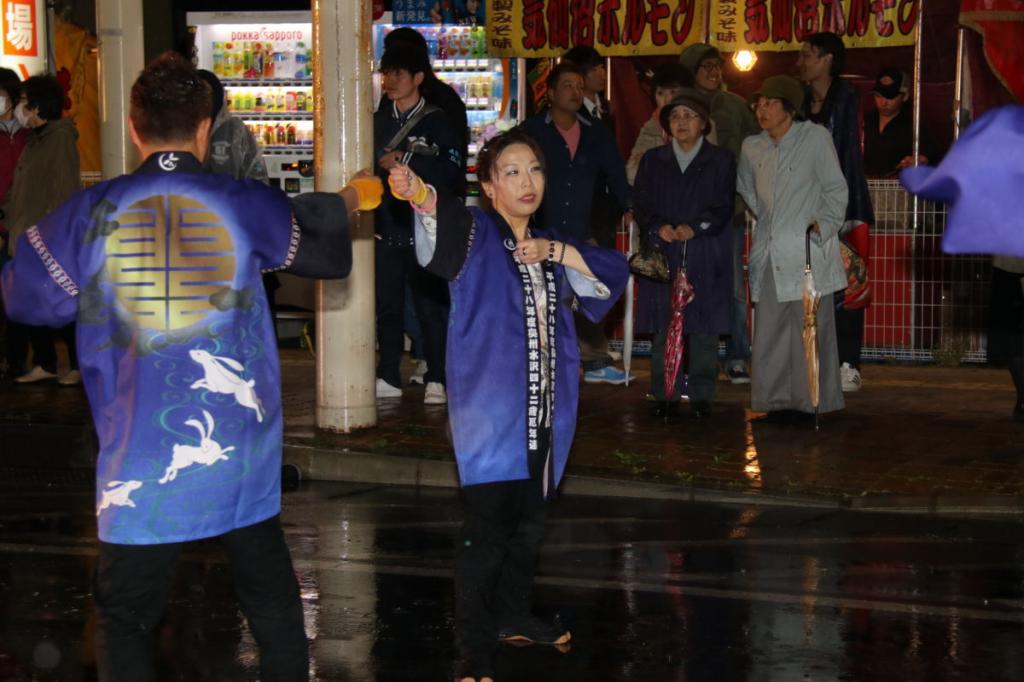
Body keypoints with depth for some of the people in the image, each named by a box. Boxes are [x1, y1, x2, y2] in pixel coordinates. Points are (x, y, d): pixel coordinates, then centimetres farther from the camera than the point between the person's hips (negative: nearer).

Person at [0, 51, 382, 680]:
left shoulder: (92, 213, -6)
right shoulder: (245, 204, -2)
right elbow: (326, 249, 17)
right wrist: (348, 200, 39)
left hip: (143, 456, -2)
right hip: (243, 447, 2)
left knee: (126, 617, 7)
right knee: (270, 592, 20)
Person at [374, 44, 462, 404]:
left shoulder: (436, 121, -2)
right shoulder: (378, 121, 14)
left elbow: (451, 171, -12)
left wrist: (406, 163, -15)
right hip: (386, 226, 5)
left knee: (430, 305, -3)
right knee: (386, 306, 8)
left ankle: (436, 380, 3)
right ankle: (388, 377, 16)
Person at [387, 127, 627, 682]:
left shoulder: (548, 241, 14)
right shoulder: (475, 233, -6)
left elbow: (611, 276, 10)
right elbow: (442, 223, -29)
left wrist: (559, 254, -6)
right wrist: (419, 194, -52)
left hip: (542, 408, 7)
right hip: (488, 407, -7)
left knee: (528, 520, 17)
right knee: (486, 526, -11)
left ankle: (513, 616, 35)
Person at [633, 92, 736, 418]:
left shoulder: (721, 160, 8)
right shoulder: (652, 161, 14)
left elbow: (723, 206, 0)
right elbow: (641, 203, 7)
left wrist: (695, 227, -15)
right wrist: (659, 227, -12)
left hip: (706, 255, -1)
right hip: (662, 256, 2)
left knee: (704, 327, -2)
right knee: (662, 327, -1)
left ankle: (701, 395, 4)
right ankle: (665, 394, 6)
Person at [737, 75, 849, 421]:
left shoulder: (815, 137, -3)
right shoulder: (752, 147, 12)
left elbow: (836, 189, -1)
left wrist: (823, 226, -10)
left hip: (807, 249, -5)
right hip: (769, 253, 5)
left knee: (811, 330, -4)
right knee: (769, 330, 4)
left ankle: (813, 401, 2)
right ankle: (777, 400, 11)